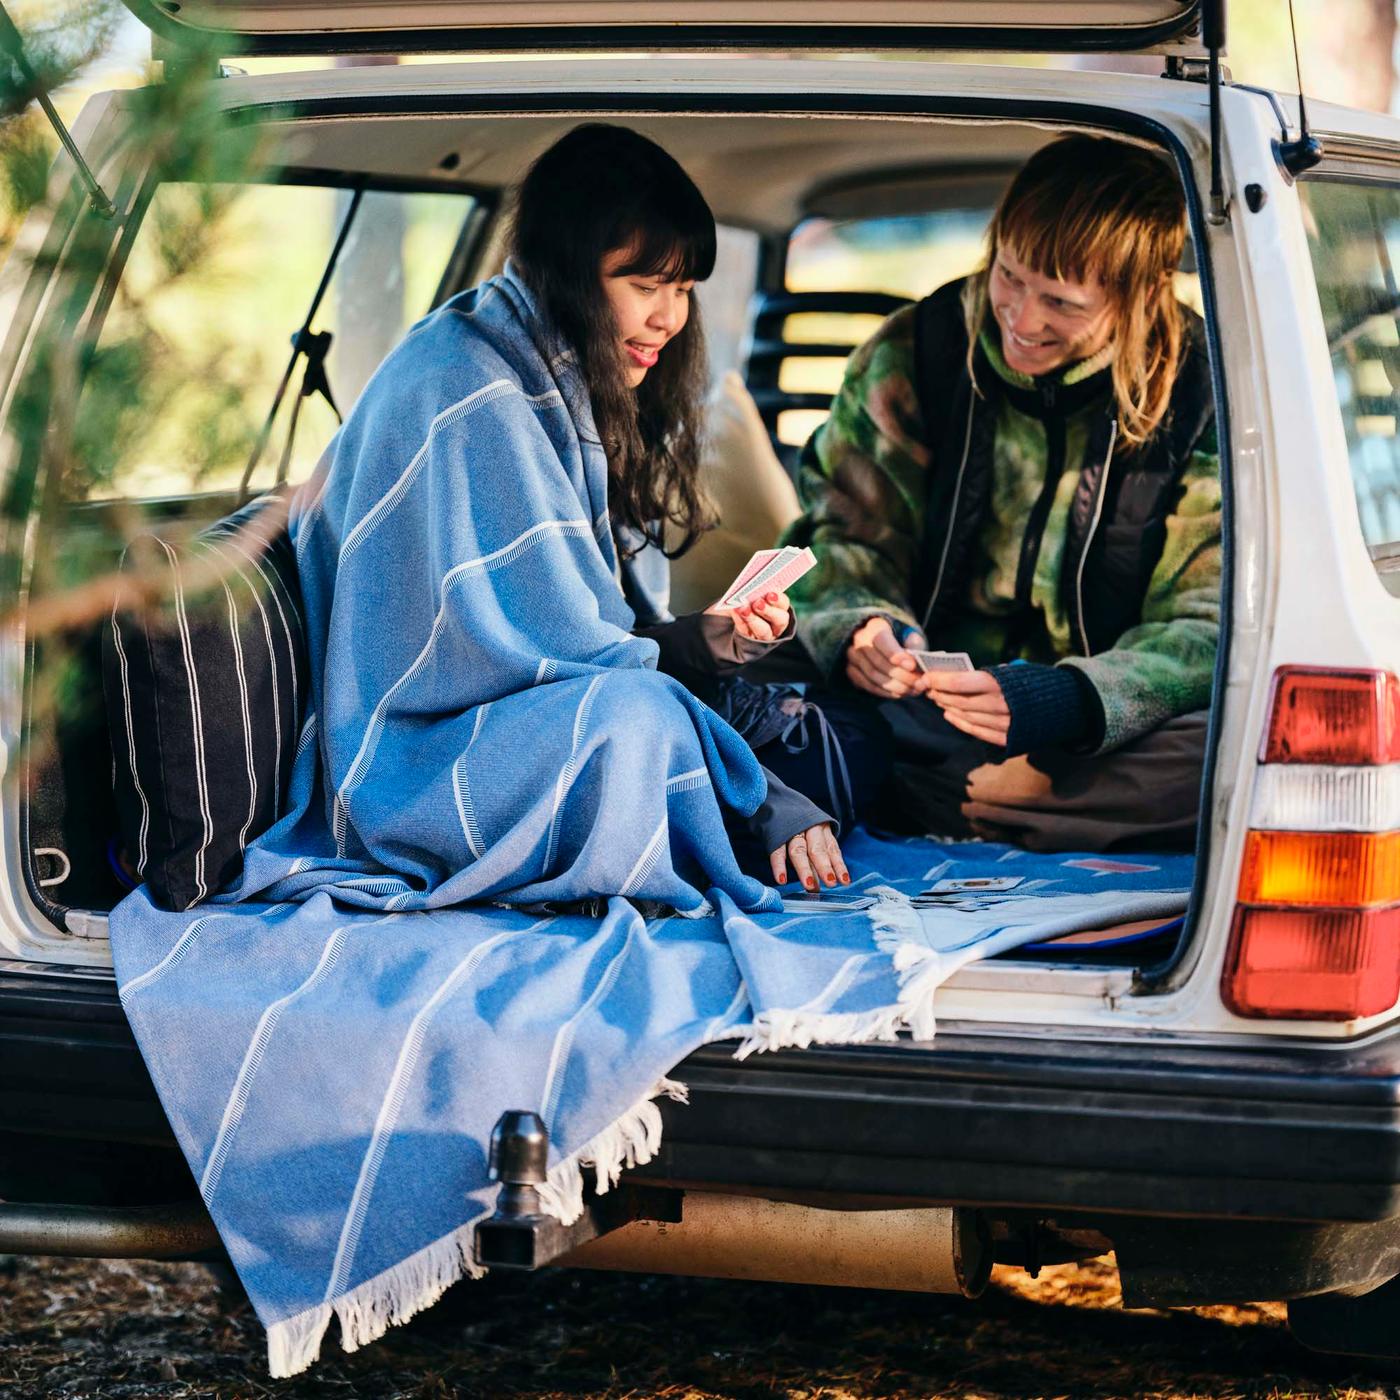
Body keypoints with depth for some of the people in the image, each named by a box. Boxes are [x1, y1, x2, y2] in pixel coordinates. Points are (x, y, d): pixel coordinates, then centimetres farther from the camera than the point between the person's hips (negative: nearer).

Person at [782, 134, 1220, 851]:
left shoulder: (1204, 397, -6)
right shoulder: (914, 351, 0)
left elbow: (1210, 625, -9)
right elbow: (844, 534, 6)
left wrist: (1072, 699, -29)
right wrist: (859, 628, -20)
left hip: (1096, 731, 0)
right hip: (922, 712, 1)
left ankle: (926, 799, -28)